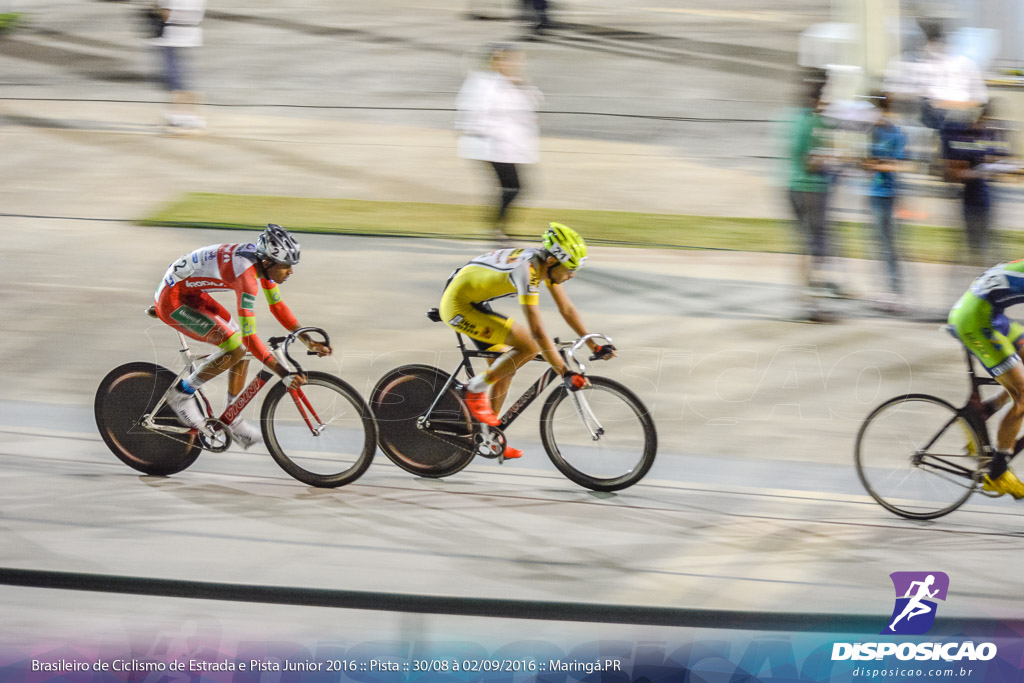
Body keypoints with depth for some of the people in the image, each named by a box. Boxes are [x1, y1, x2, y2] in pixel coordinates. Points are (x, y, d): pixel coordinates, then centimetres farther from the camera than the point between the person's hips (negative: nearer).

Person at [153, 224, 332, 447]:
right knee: (235, 347, -18)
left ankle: (232, 420, 18)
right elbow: (250, 336, -30)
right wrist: (283, 373, -31)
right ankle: (182, 393, -2)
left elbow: (277, 306, 11)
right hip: (172, 299, -10)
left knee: (242, 345, 8)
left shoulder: (263, 260, -4)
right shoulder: (246, 274, -31)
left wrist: (308, 341, 4)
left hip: (190, 293, 10)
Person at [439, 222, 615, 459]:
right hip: (458, 307, -10)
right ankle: (476, 390, -5)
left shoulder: (547, 264, -3)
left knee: (505, 367, 13)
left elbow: (567, 309, 8)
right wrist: (565, 373, -32)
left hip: (474, 303, 10)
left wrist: (595, 346, 6)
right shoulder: (527, 270, -30)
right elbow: (537, 332, -32)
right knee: (528, 347, -19)